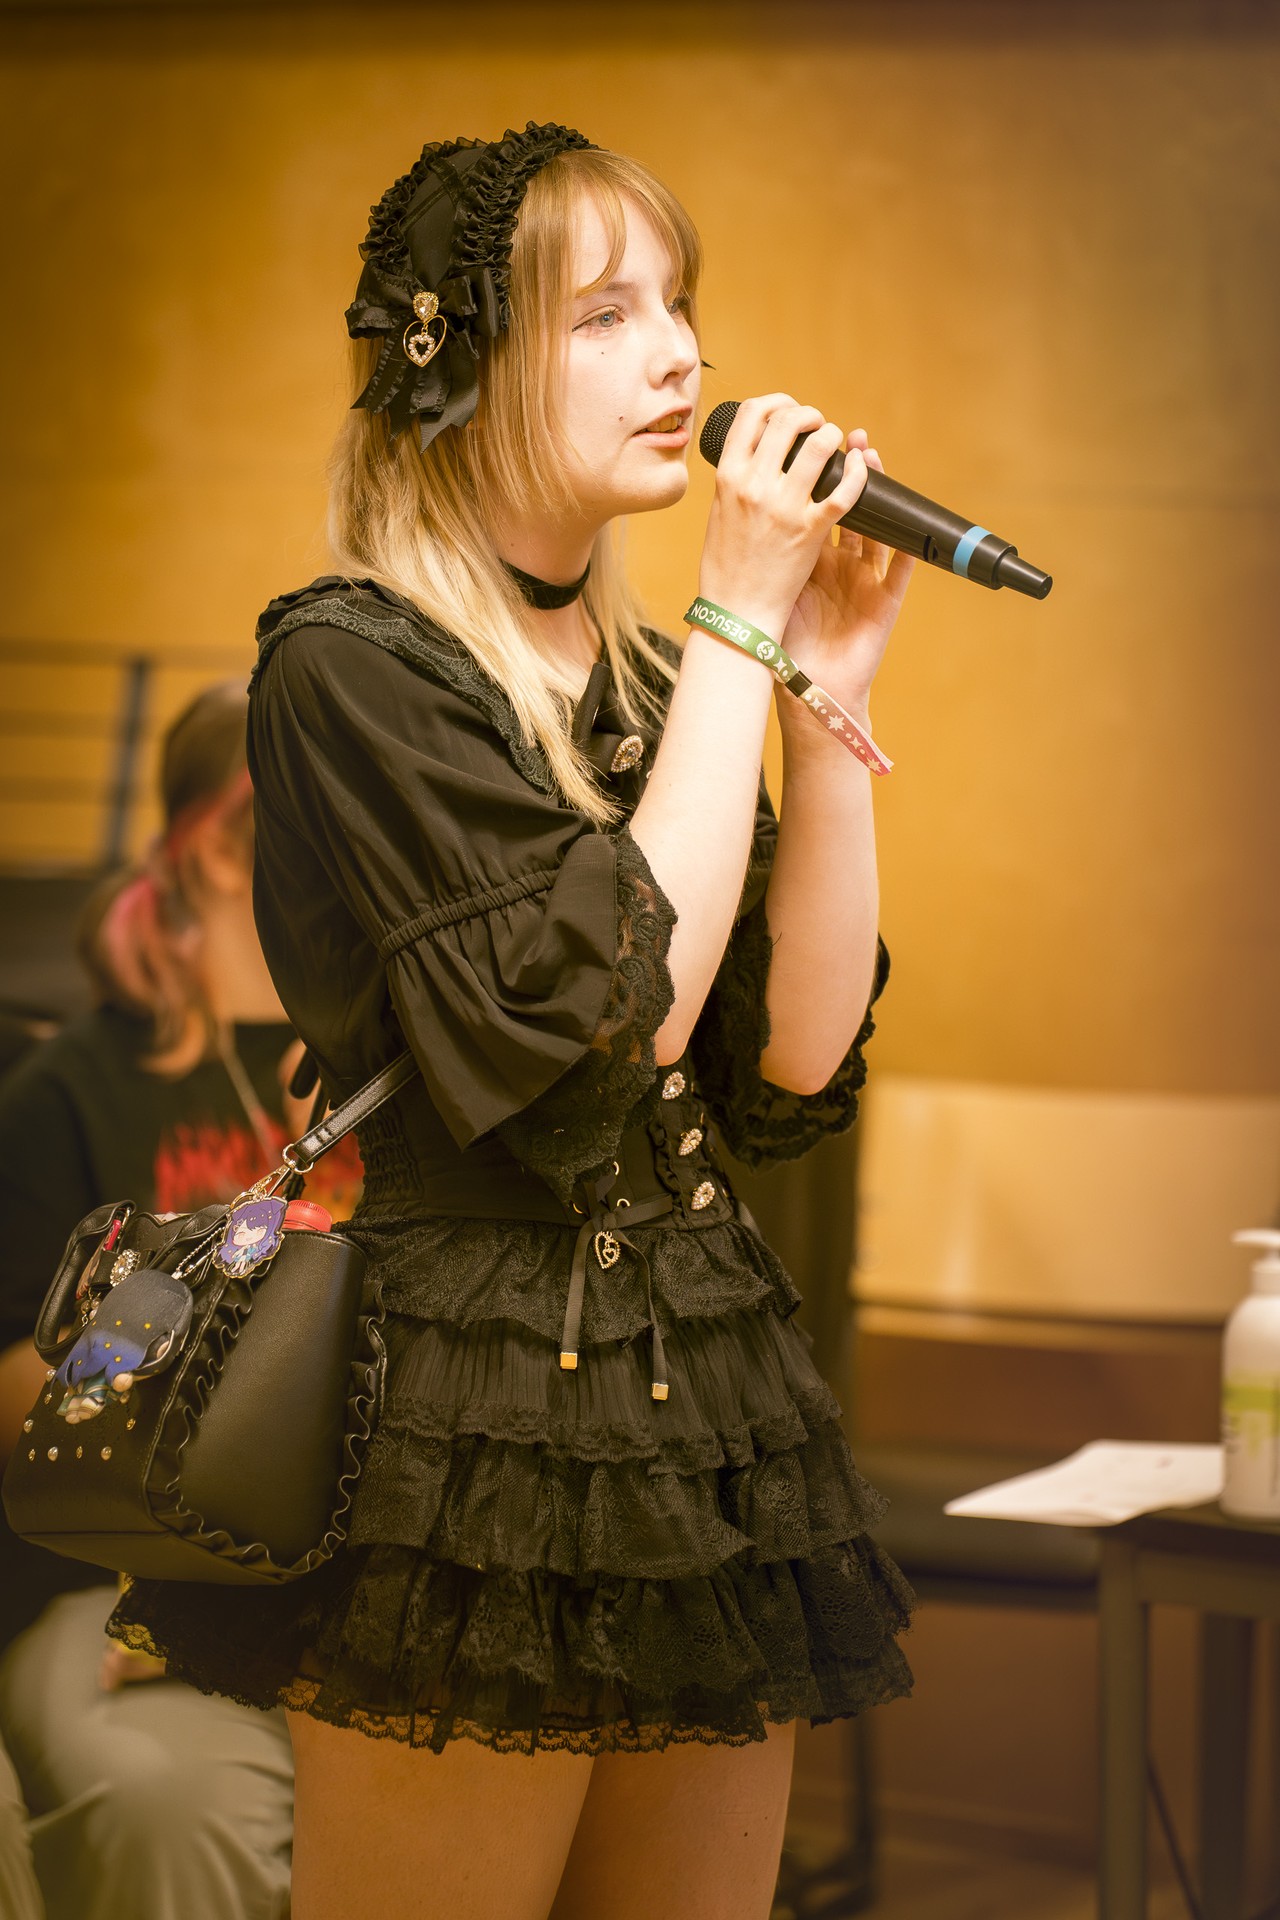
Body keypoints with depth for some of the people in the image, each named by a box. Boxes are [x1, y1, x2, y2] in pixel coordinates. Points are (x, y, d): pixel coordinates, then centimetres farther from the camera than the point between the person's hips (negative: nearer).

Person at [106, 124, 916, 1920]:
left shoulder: (643, 680, 13)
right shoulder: (351, 665, -9)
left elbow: (801, 1056, 4)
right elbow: (622, 999, -19)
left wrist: (831, 690, -1)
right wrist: (739, 626, -13)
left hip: (712, 1418, 7)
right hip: (485, 1424, -7)